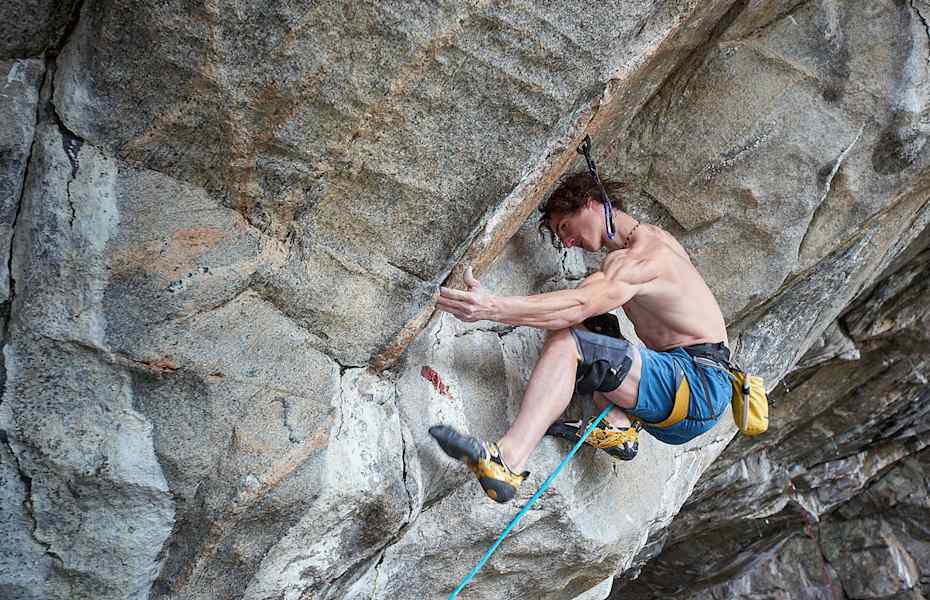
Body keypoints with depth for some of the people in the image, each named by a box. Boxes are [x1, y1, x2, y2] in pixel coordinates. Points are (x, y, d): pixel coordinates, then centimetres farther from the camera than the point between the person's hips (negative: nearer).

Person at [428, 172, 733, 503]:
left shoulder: (636, 259, -11)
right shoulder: (656, 237, 19)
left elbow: (577, 305, -29)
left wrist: (492, 307, -38)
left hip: (700, 388, -10)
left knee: (565, 342, -24)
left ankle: (506, 463, -37)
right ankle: (619, 425, -7)